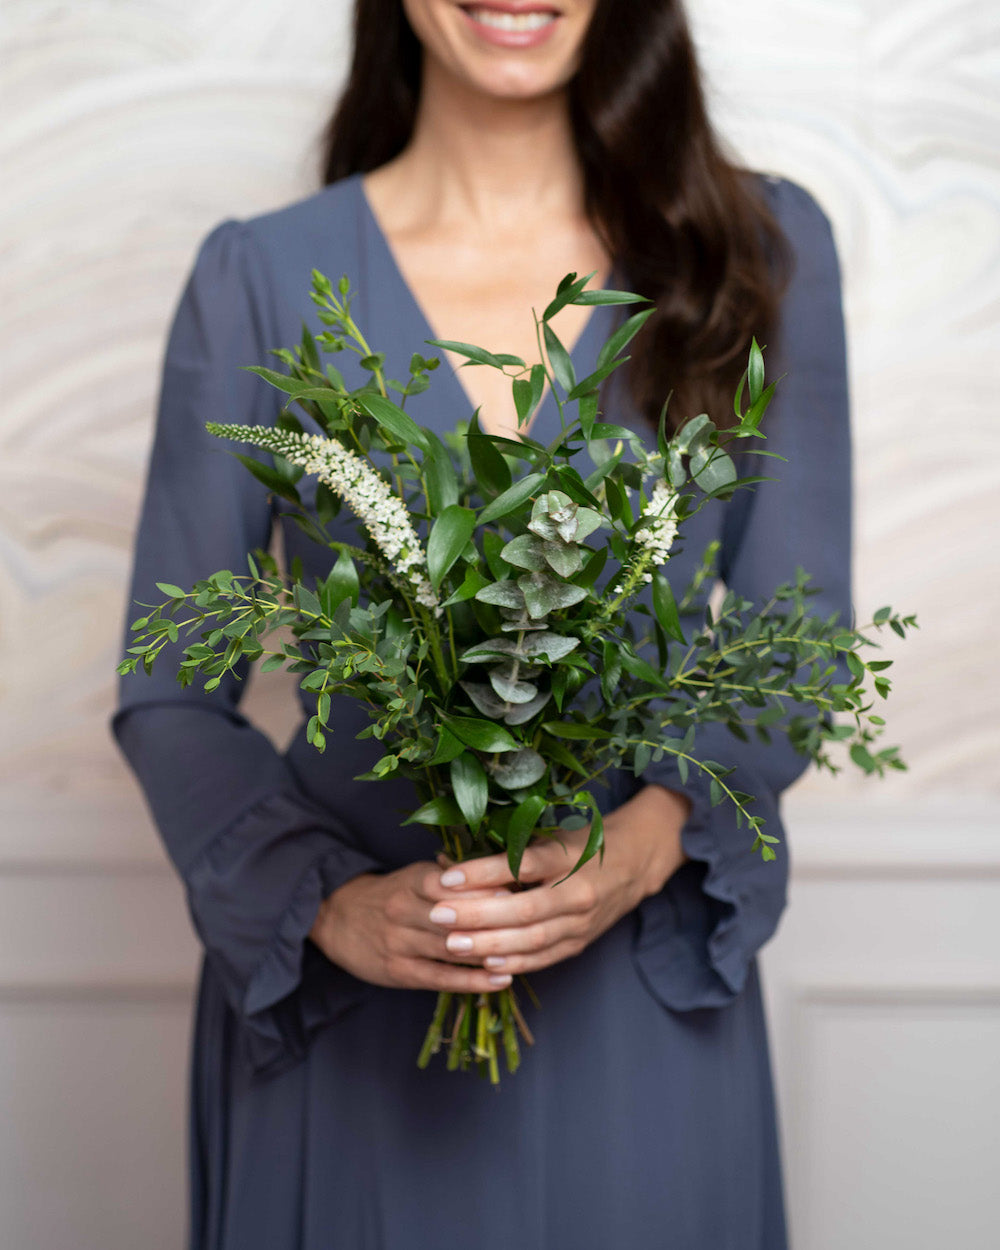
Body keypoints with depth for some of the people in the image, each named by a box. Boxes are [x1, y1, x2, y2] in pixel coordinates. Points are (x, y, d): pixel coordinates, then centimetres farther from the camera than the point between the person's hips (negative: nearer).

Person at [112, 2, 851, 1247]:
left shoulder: (762, 247, 0)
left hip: (645, 1000, 1)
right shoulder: (260, 279, -2)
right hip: (339, 1012, 0)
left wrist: (653, 837, -17)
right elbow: (170, 698, -1)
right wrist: (328, 904, -17)